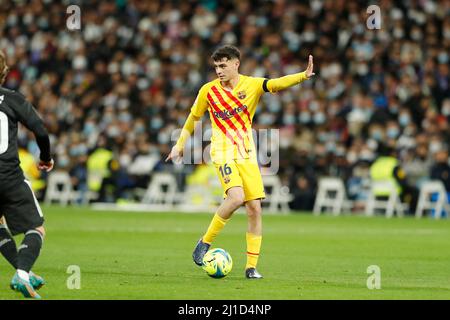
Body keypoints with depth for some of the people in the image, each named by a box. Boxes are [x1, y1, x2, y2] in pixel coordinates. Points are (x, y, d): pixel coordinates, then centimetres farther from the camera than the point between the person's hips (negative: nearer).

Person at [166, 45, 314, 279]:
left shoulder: (252, 85, -2)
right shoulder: (208, 91, 0)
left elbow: (277, 84, -20)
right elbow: (193, 118, 15)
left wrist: (303, 76, -37)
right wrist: (180, 145, 21)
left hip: (247, 154, 2)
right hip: (223, 152, -2)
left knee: (254, 208, -4)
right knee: (236, 197, -26)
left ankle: (251, 266, 3)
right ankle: (205, 242, -8)